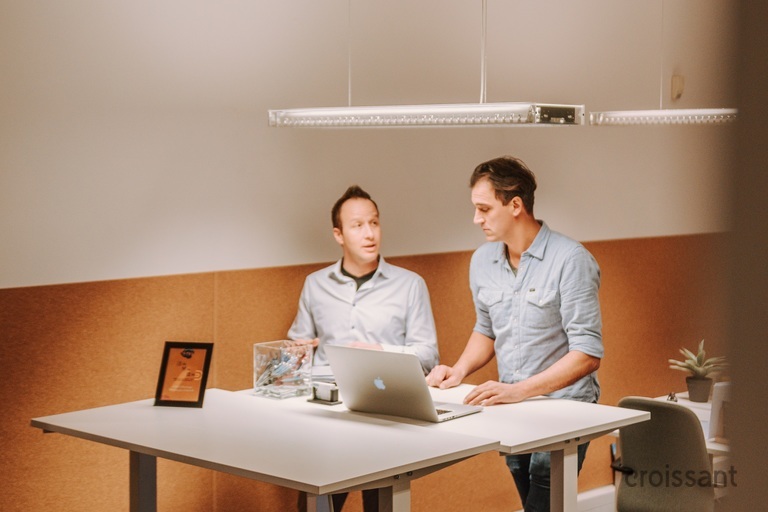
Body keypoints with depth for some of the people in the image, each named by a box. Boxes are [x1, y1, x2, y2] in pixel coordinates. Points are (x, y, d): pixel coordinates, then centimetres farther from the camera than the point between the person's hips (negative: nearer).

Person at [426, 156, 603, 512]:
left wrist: (518, 391, -26)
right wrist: (459, 370, 2)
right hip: (510, 408, 6)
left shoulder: (570, 260, -16)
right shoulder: (482, 260, 5)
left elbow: (587, 355, -19)